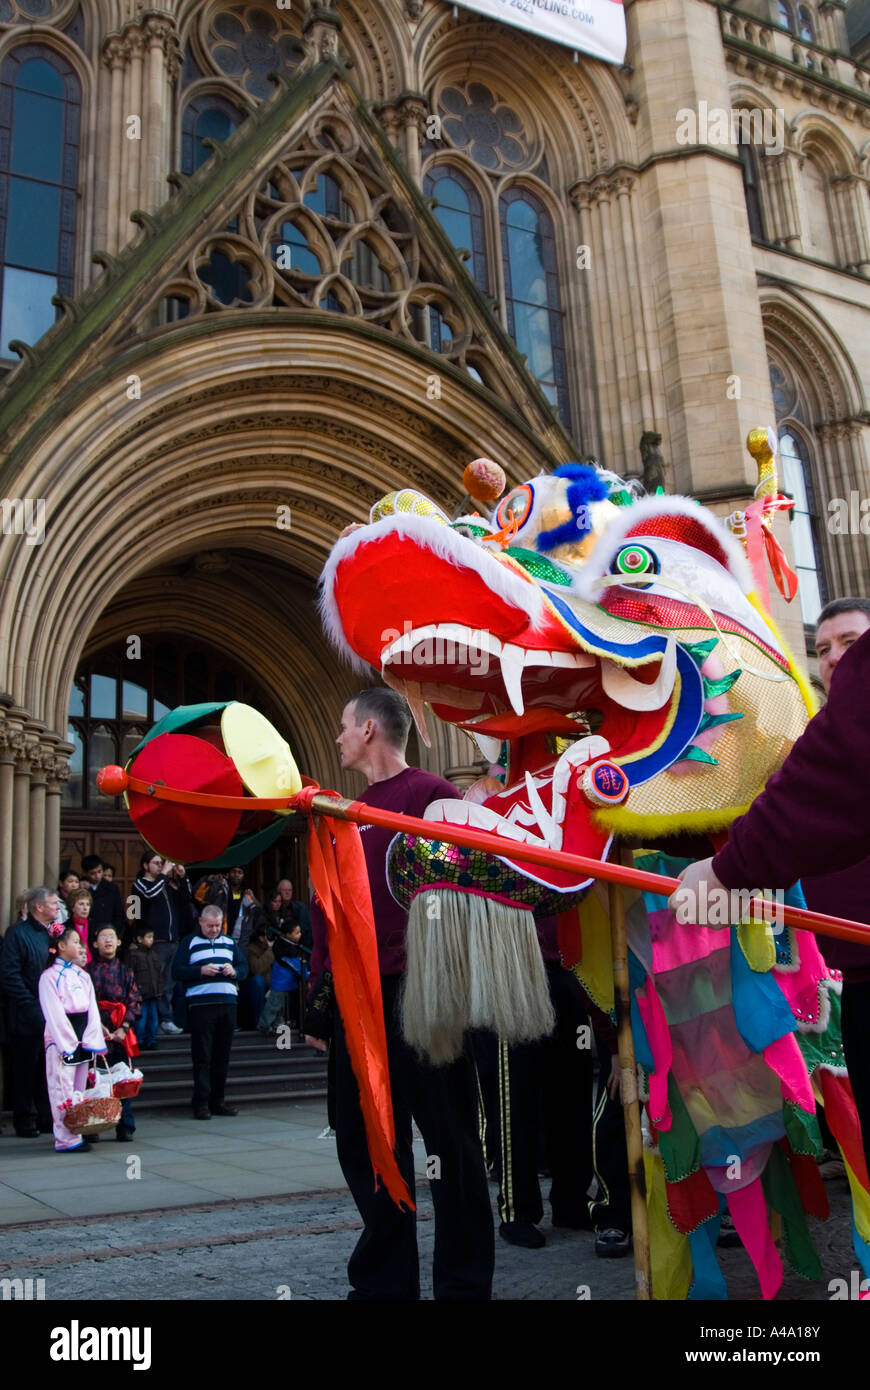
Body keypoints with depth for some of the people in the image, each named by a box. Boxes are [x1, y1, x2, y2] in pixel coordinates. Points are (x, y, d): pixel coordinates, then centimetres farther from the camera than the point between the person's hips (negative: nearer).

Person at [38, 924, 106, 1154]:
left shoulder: (82, 975, 14)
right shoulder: (49, 977, -5)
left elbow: (92, 1009, 9)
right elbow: (54, 1014, -11)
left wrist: (93, 1040, -2)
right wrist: (68, 1044, -16)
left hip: (82, 1038, 6)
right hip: (60, 1040, -6)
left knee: (80, 1089, 8)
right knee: (63, 1091, -6)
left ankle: (77, 1135, 14)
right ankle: (66, 1139, -3)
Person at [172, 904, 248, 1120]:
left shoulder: (229, 942, 19)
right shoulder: (190, 942, 6)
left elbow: (244, 966, 19)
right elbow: (177, 970, -2)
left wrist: (234, 971, -3)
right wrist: (201, 971, -15)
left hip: (228, 1003, 4)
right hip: (200, 1004, -4)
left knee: (223, 1056, 7)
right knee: (202, 1057, -5)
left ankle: (217, 1101, 14)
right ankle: (201, 1103, -3)